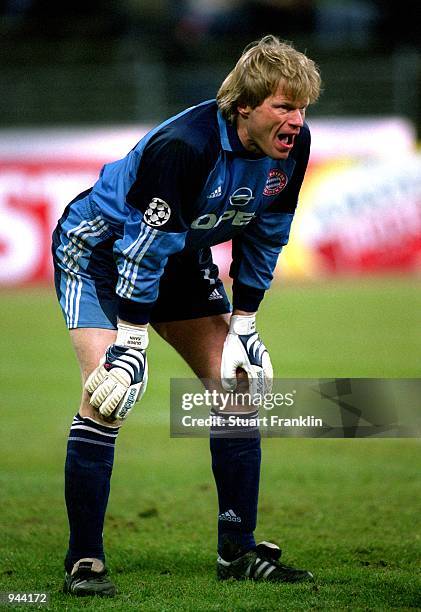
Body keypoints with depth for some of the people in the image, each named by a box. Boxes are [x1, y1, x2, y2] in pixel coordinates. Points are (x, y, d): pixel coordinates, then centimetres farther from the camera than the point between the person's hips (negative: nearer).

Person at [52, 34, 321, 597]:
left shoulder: (291, 146, -14)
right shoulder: (184, 145, -36)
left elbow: (264, 236, 0)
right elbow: (142, 245, -32)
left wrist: (243, 324, 0)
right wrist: (131, 344, -29)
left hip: (183, 257, 7)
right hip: (99, 250, -7)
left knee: (237, 383, 0)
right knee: (107, 397, -21)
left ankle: (238, 551, 9)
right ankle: (84, 561, -12)